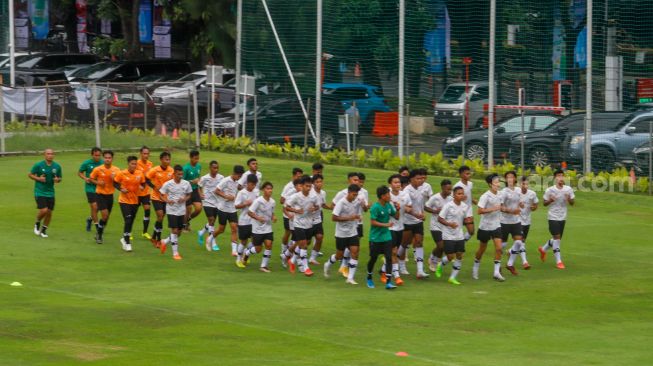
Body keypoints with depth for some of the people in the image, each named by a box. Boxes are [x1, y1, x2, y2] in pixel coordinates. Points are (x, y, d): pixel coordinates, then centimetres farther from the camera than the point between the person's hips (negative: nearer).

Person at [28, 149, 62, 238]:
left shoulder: (57, 166, 2)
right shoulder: (38, 165, -8)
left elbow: (60, 177, 13)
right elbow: (30, 174, 2)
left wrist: (57, 180, -10)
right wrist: (38, 179, -15)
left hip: (50, 193, 4)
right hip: (40, 192, -4)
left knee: (49, 212, 4)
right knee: (43, 210, -16)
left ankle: (44, 230, 23)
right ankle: (37, 223, 15)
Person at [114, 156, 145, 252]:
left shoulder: (140, 173, -2)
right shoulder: (122, 173, -10)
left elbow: (143, 183, 10)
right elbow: (115, 183, 0)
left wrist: (142, 187, -12)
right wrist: (121, 189, -16)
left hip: (135, 201, 4)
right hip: (124, 201, -4)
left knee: (130, 222, 12)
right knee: (128, 221, -12)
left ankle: (124, 239, 33)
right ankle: (127, 243, -4)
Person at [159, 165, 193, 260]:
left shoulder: (186, 184, -1)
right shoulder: (168, 184, -10)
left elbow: (189, 195, 12)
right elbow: (161, 195, -2)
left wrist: (184, 199, -11)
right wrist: (167, 201, -21)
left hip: (182, 211, 4)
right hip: (171, 210, -4)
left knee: (179, 232, 9)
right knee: (174, 231, -9)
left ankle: (165, 242, 36)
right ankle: (175, 253, -1)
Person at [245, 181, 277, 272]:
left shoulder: (272, 202, 0)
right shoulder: (258, 201, -17)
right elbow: (249, 212, -16)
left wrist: (273, 217, -6)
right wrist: (258, 218, -31)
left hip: (268, 228, 4)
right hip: (258, 228, -4)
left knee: (269, 245, -10)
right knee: (258, 249, 3)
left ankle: (264, 265, 3)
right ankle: (247, 253, 36)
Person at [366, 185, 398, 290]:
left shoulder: (389, 205, 3)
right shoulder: (375, 207, -17)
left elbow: (396, 216, 14)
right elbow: (372, 222, -19)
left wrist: (398, 209, -5)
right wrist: (386, 225, -23)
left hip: (387, 237, 5)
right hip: (375, 238, -5)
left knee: (389, 258, -6)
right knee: (373, 258, 9)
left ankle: (388, 282, -8)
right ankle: (369, 278, 34)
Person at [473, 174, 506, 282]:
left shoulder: (499, 194, 2)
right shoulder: (485, 196, -18)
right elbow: (480, 211, -24)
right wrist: (493, 209, -27)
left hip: (496, 226, 5)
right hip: (485, 227, -5)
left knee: (499, 248, -9)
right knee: (482, 249, 10)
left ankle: (497, 272, -5)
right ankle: (475, 269, 32)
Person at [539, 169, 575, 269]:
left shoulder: (568, 189, -2)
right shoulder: (550, 190, -10)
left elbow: (572, 203, 6)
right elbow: (544, 203, 0)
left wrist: (569, 200, -17)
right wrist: (550, 200, -22)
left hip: (563, 217, 5)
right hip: (553, 217, -5)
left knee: (557, 238, 15)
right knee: (557, 237, -12)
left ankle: (543, 249, 42)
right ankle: (558, 261, -6)